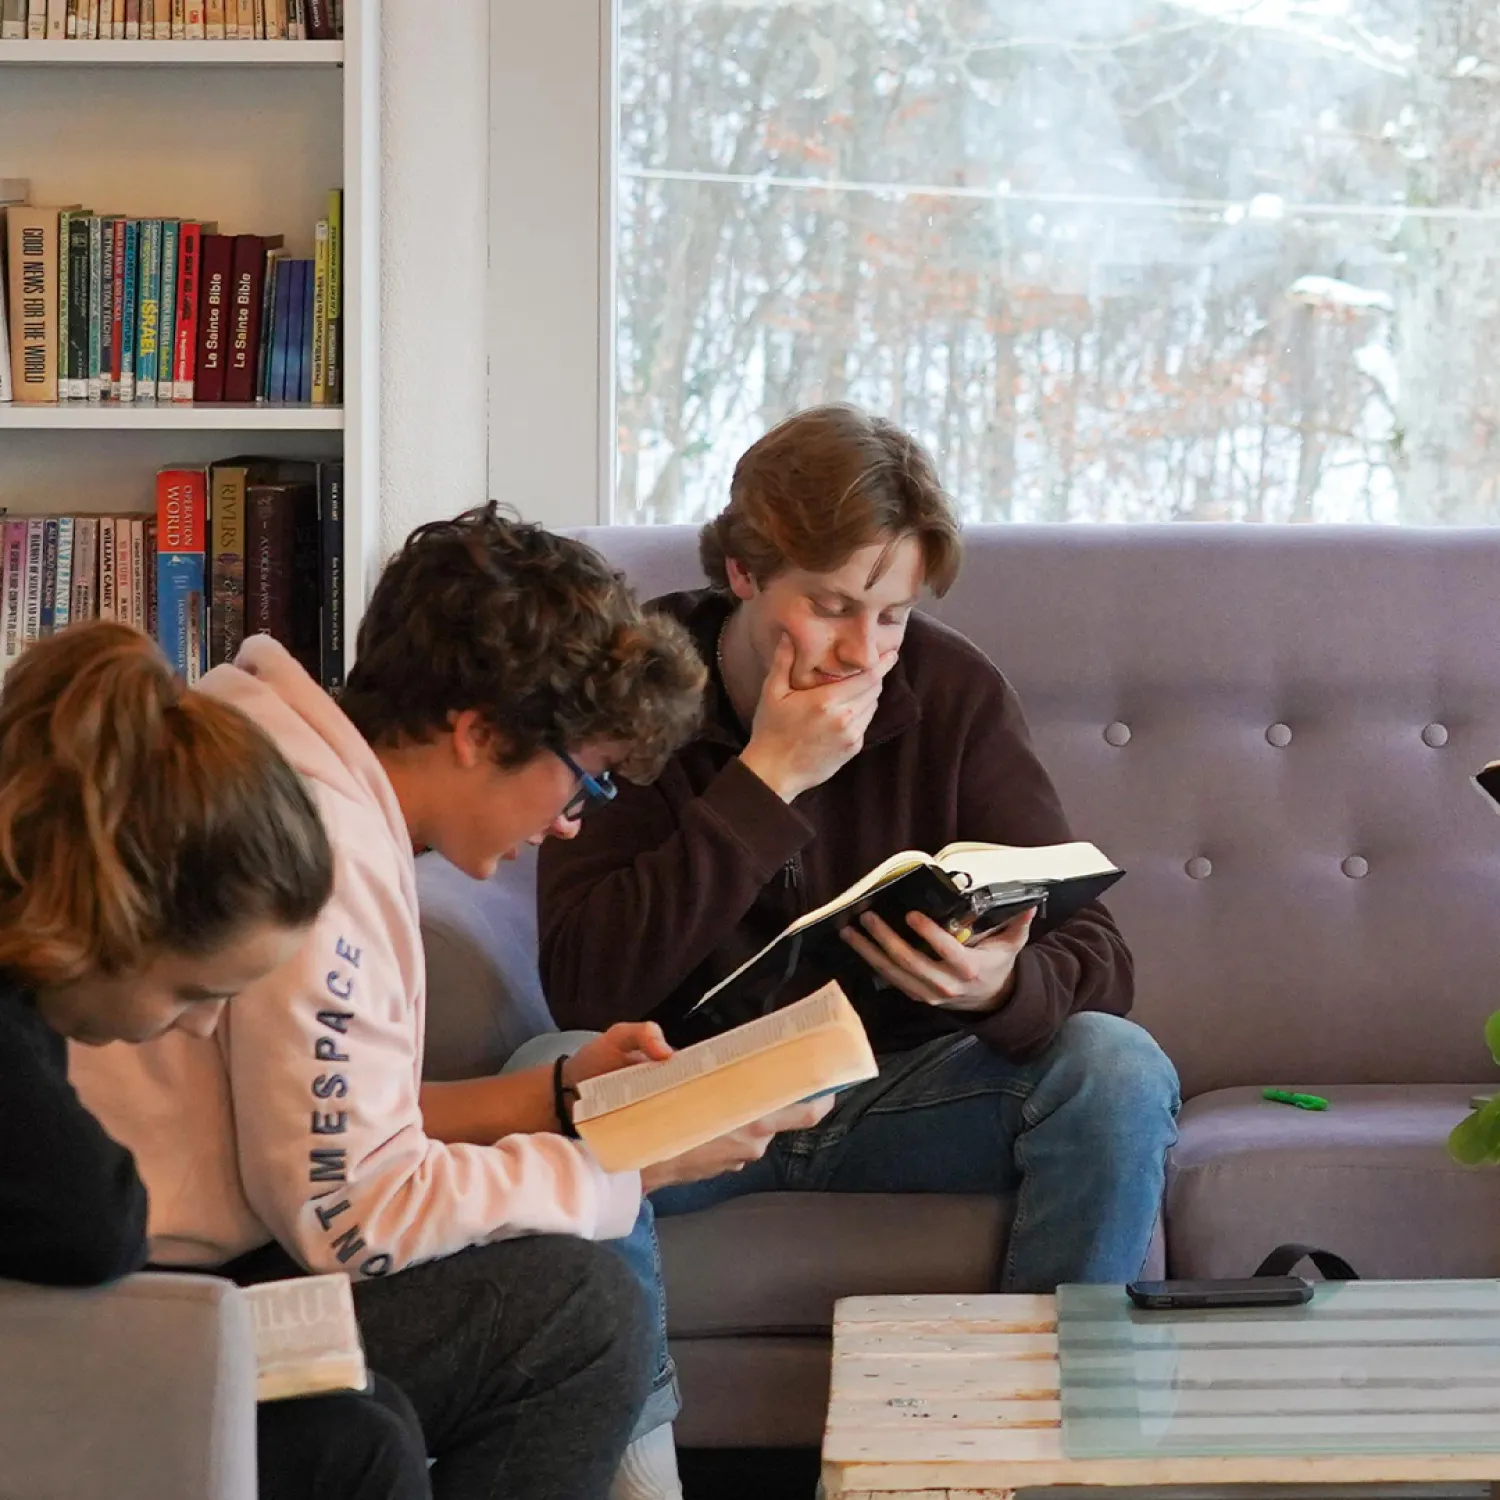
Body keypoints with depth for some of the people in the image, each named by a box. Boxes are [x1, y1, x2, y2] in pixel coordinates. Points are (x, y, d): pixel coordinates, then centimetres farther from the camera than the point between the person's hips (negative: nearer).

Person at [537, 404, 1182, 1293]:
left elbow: (1095, 954, -8)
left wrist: (1004, 987, -33)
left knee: (1119, 1068, -24)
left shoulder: (954, 689, -5)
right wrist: (765, 782, -23)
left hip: (901, 1090, 2)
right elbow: (582, 986, -21)